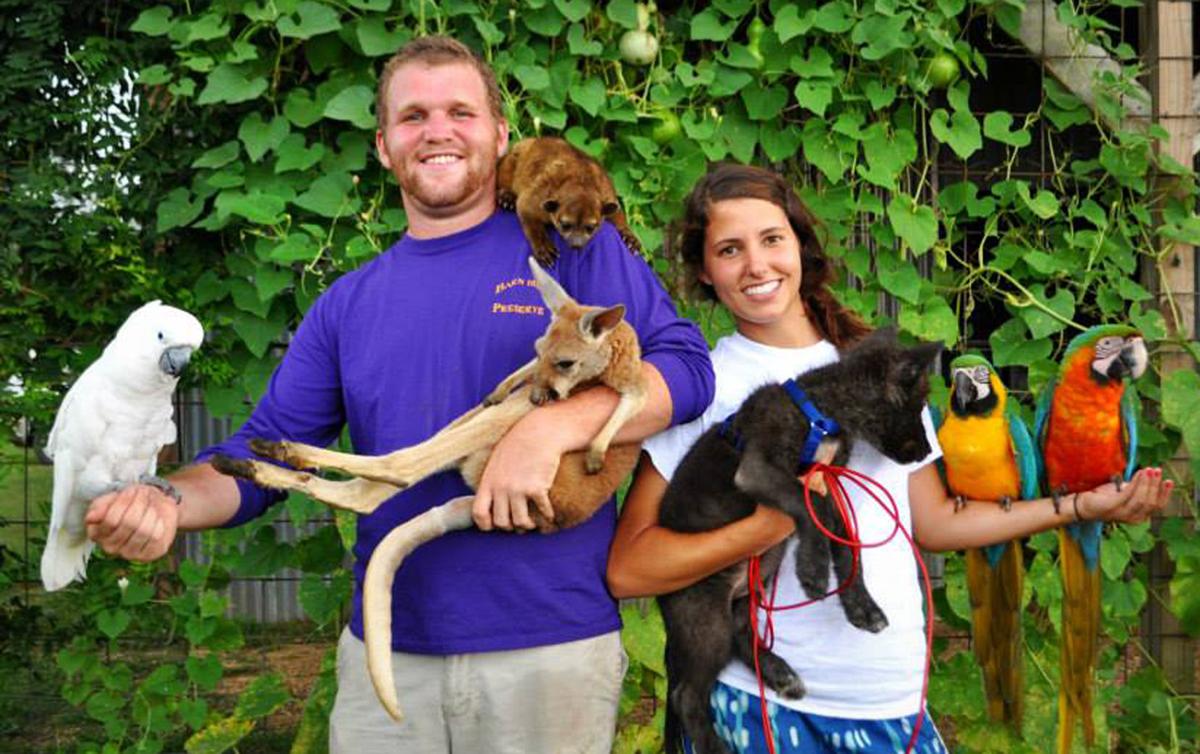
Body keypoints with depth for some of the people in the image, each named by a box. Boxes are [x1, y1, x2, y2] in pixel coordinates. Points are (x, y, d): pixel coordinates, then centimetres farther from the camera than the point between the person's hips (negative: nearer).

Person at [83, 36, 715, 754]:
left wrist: (550, 428, -25)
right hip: (386, 649, 3)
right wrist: (170, 502, -15)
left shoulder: (572, 246, -1)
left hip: (552, 647, -3)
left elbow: (686, 366, -9)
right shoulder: (348, 304, 10)